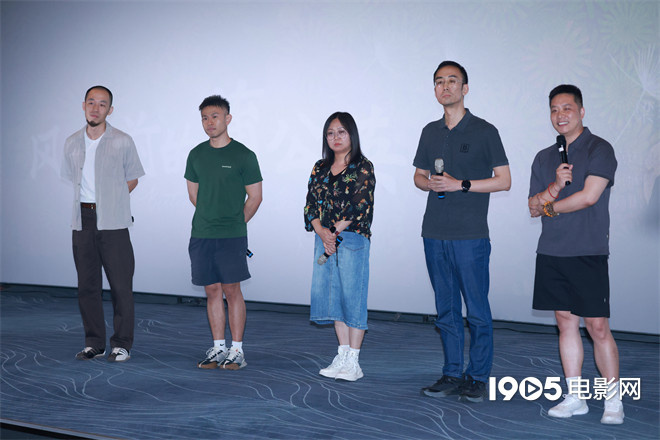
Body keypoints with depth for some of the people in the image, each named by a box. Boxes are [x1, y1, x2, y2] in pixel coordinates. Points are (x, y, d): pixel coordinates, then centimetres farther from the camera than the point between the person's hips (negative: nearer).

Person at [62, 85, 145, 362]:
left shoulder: (122, 142, -1)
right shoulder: (72, 143, 9)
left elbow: (131, 179, 8)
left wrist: (109, 201, 3)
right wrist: (86, 205, 10)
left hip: (112, 222, -4)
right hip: (83, 220, 4)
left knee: (120, 284, -3)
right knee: (87, 284, 7)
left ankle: (122, 344, 6)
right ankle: (94, 342, 16)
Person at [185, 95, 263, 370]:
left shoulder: (243, 156, -4)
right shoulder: (197, 155, 9)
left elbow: (255, 197, 1)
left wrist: (235, 223, 7)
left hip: (231, 236, -4)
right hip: (201, 234, 4)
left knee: (231, 290, -3)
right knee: (212, 290, 7)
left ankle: (236, 351, 5)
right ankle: (218, 348, 15)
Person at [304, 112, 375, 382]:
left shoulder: (362, 167, -3)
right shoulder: (320, 168, 13)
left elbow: (359, 207, -12)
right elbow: (311, 204, 7)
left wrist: (335, 233, -13)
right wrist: (322, 232, -10)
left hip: (353, 239, -6)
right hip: (324, 239, 6)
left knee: (352, 295, -3)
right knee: (331, 294, 8)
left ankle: (353, 362, 3)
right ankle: (343, 356, 18)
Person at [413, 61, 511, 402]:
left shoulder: (484, 131, -2)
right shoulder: (431, 132, 14)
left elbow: (503, 180, -4)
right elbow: (419, 175, 22)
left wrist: (461, 184, -14)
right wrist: (430, 183, -2)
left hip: (470, 235, -5)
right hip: (435, 233, 5)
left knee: (477, 310, -2)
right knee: (446, 309, 10)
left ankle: (478, 377, 8)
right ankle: (452, 374, 19)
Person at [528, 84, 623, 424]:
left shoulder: (599, 150, -2)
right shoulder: (544, 158, 14)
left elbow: (589, 196, -14)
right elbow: (533, 208, 9)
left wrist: (551, 207, 0)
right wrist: (556, 186, -10)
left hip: (588, 253, -5)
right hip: (551, 253, 5)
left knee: (597, 327, -5)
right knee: (565, 323, 9)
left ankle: (614, 401, 6)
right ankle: (574, 398, 16)